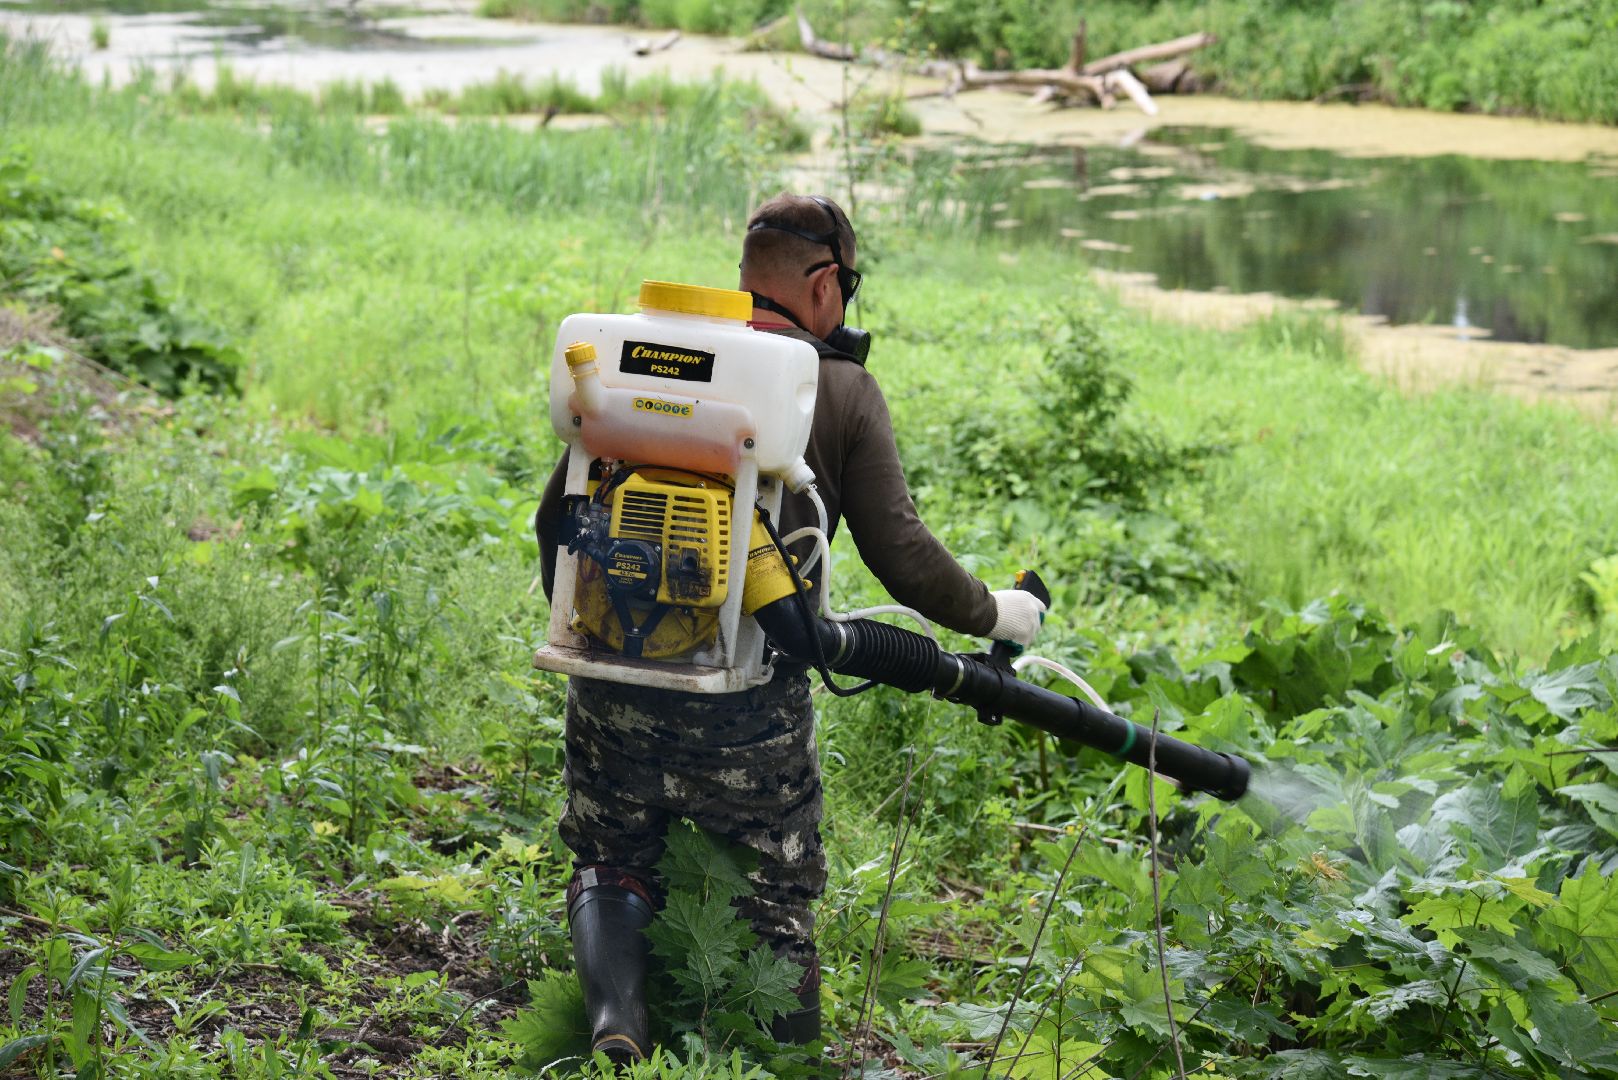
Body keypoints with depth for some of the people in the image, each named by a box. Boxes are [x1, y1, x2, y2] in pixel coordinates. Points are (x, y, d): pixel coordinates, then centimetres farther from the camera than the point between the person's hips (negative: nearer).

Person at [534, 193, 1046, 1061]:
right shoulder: (843, 388, 0)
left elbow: (555, 516, 9)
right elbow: (900, 553, -4)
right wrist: (991, 614, 14)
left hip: (617, 681, 2)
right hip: (750, 708, -2)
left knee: (609, 867, 20)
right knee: (777, 900, 15)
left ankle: (615, 1015, -5)